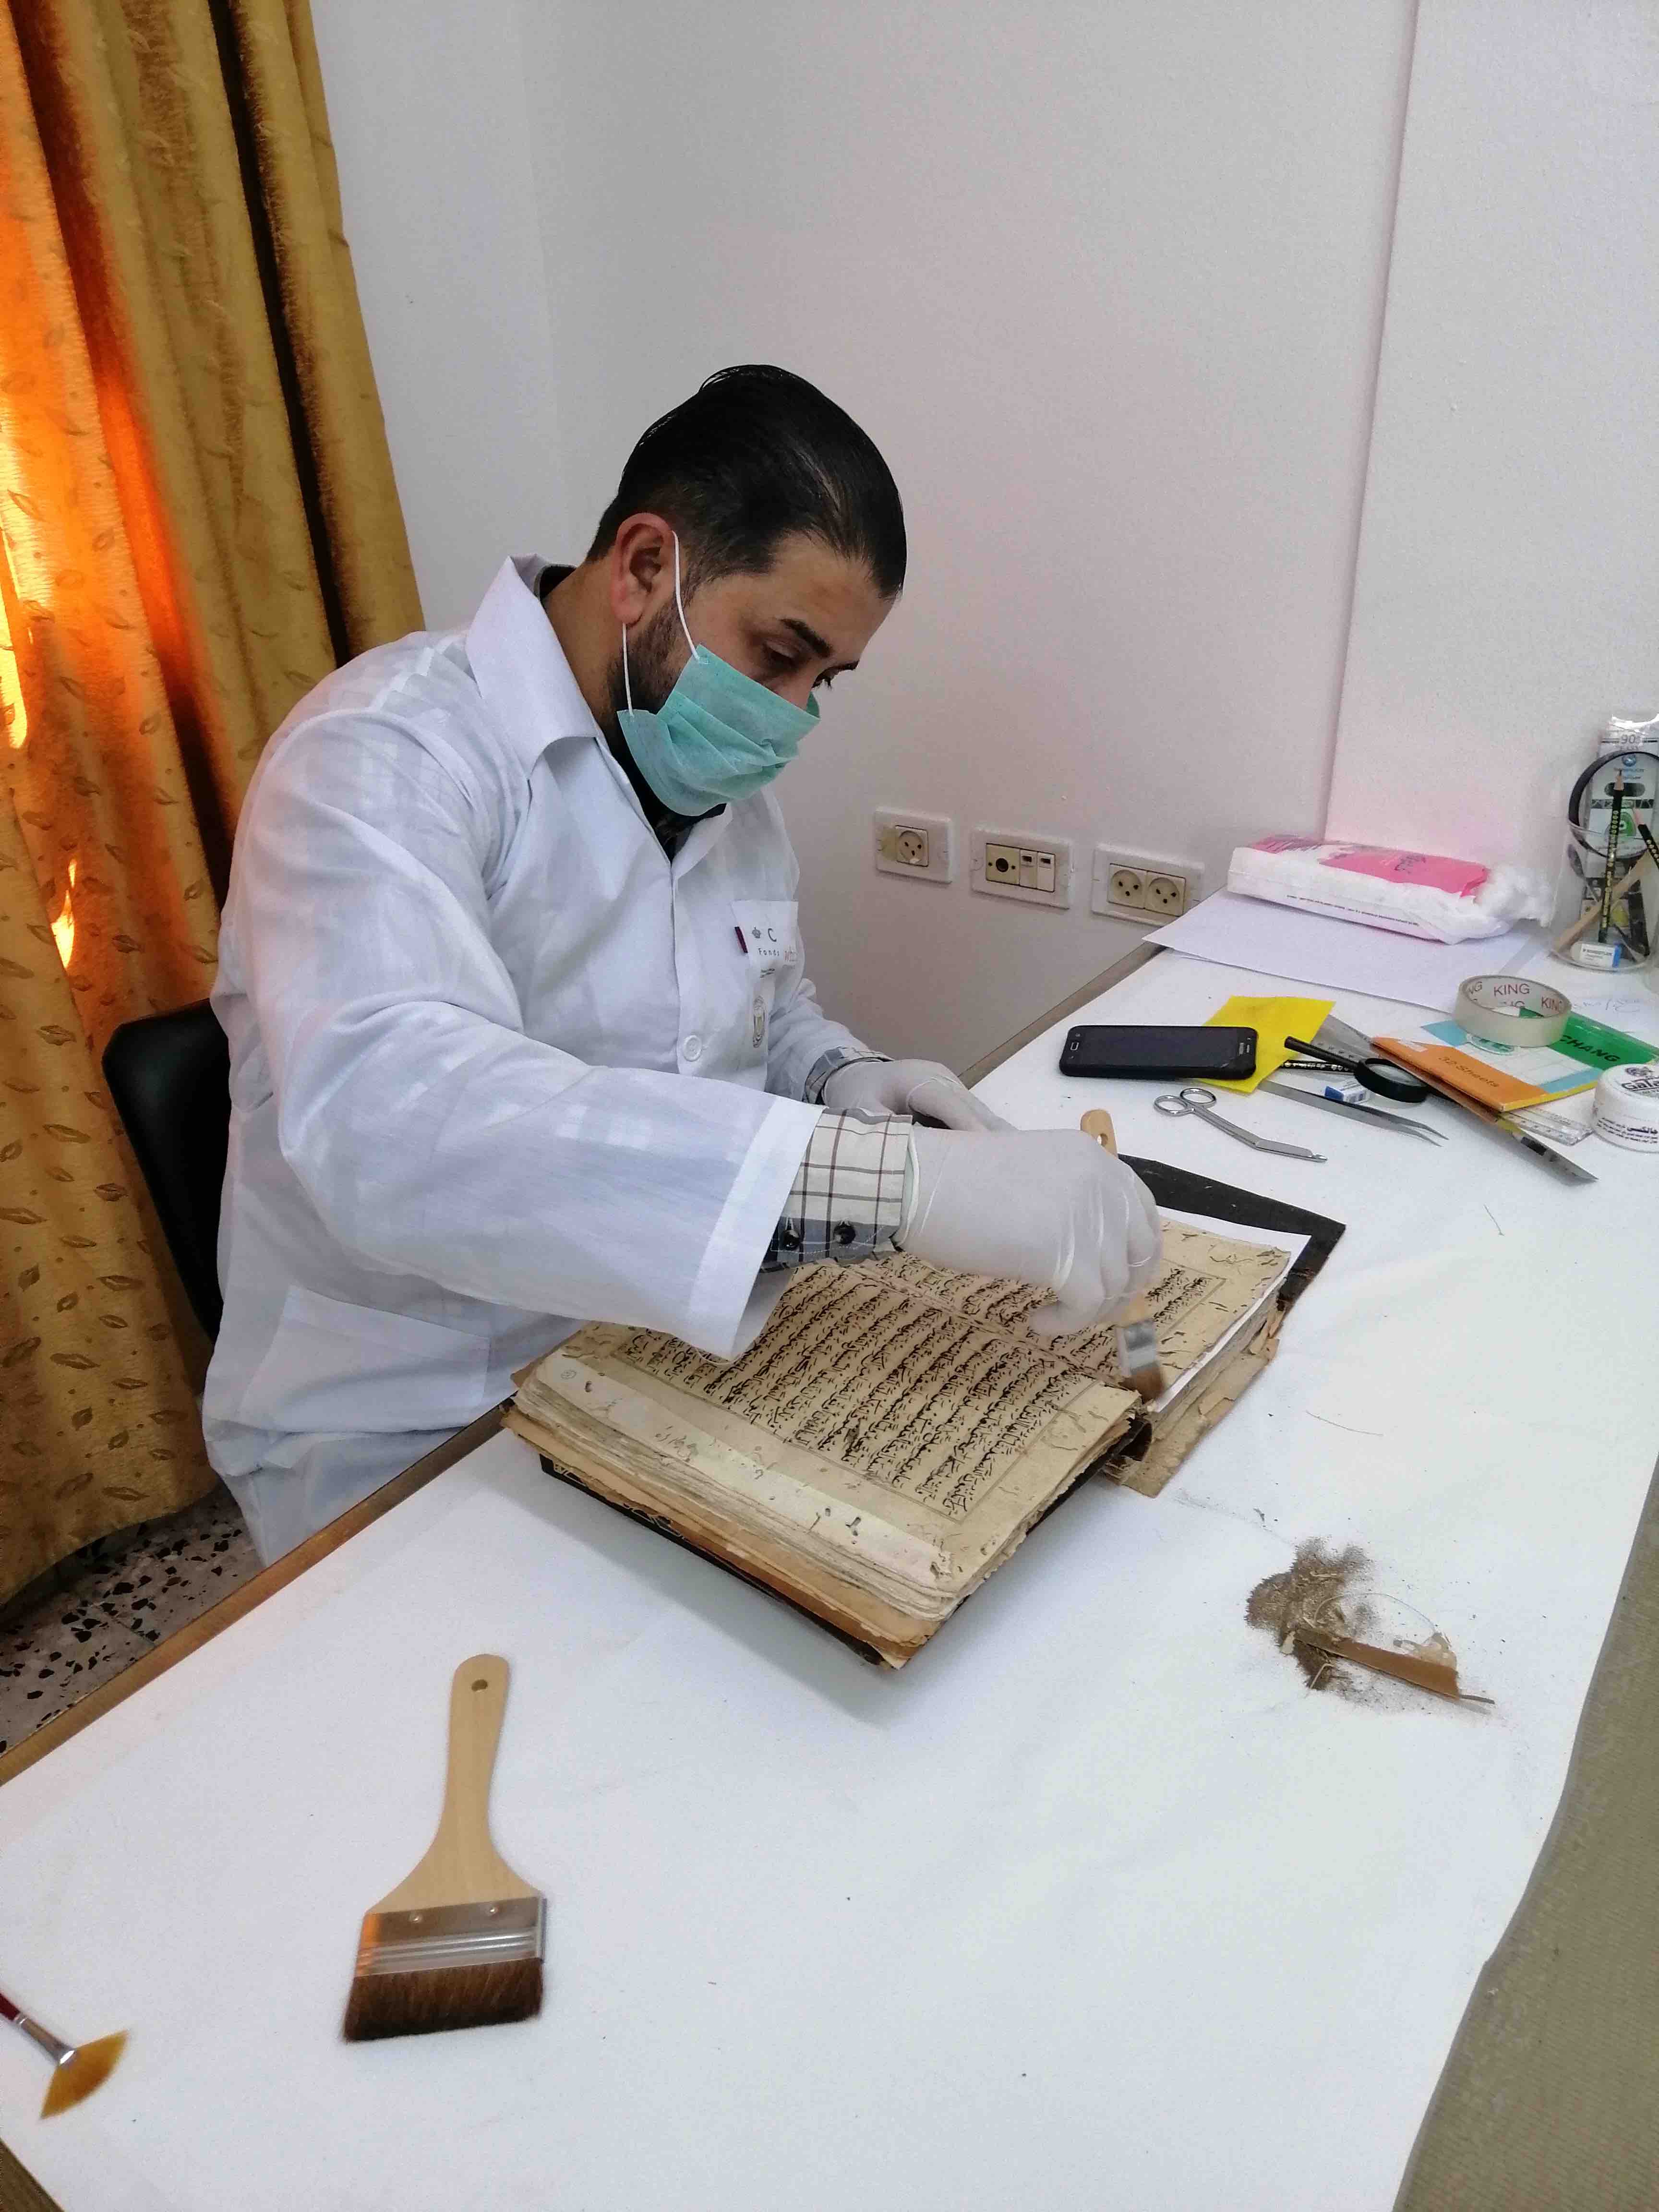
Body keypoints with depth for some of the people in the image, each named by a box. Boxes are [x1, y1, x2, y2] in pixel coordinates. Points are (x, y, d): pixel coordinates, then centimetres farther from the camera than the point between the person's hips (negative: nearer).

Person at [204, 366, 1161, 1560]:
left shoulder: (725, 784, 7)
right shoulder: (388, 754, -19)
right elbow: (387, 1116, -36)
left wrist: (840, 1078, -4)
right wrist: (892, 1175, -43)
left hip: (665, 1362, 7)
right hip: (417, 1447, -6)